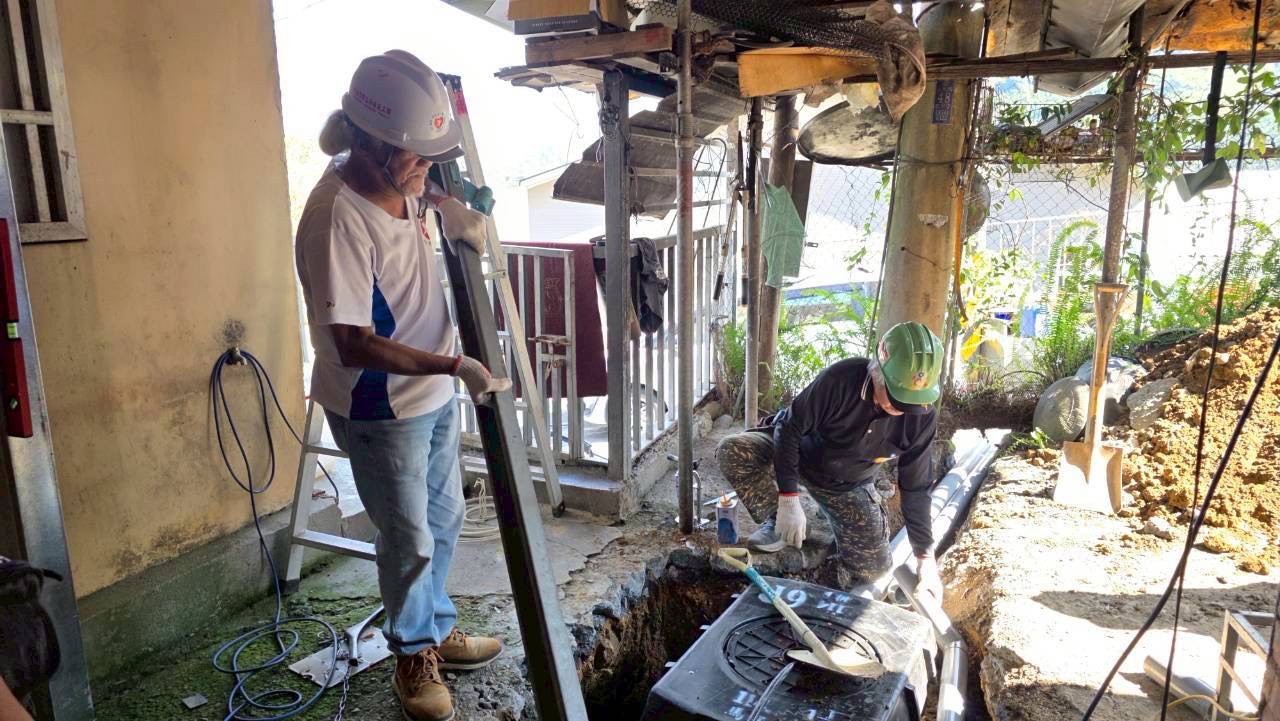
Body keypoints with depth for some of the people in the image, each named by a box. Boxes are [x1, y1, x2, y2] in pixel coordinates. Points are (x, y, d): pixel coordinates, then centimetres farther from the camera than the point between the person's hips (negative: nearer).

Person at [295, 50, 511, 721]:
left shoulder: (399, 178, -5)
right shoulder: (337, 217, -28)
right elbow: (354, 344, -29)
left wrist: (450, 206, 1)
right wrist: (456, 365, -29)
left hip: (432, 392, 8)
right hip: (379, 410, -8)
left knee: (445, 518, 21)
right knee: (410, 541, 6)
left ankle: (437, 628, 43)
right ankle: (414, 657, 32)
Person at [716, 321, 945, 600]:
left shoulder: (923, 417, -22)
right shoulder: (840, 379, -35)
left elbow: (916, 487, -10)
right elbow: (790, 427, -27)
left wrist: (925, 558, -6)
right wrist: (789, 499, -31)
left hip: (848, 486, 3)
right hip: (798, 451, -2)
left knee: (873, 566, -5)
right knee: (731, 451, -30)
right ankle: (777, 522, -8)